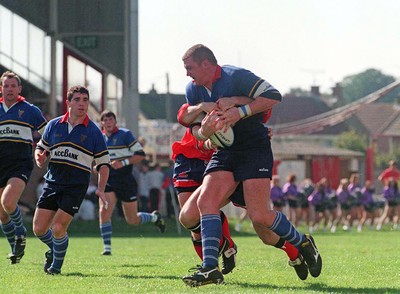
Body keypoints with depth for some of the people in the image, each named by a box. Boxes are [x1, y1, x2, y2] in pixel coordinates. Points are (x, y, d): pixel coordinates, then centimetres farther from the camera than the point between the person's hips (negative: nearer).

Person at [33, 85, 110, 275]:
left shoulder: (93, 131, 1)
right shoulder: (54, 126, 7)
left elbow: (103, 163, 6)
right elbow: (41, 148, 17)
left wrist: (100, 189, -5)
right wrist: (39, 158, -7)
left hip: (76, 186, -3)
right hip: (52, 183, 3)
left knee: (58, 228, -12)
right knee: (39, 228, 0)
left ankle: (57, 265, 12)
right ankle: (54, 249, 33)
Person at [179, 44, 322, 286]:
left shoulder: (236, 76, -14)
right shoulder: (193, 90, 7)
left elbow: (274, 96, -18)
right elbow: (194, 129, 9)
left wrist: (240, 112, -27)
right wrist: (203, 132, -16)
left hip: (255, 150, -7)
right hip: (224, 154, 7)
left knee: (260, 216, -16)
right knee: (205, 202, -14)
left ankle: (303, 243, 10)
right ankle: (210, 268, -15)